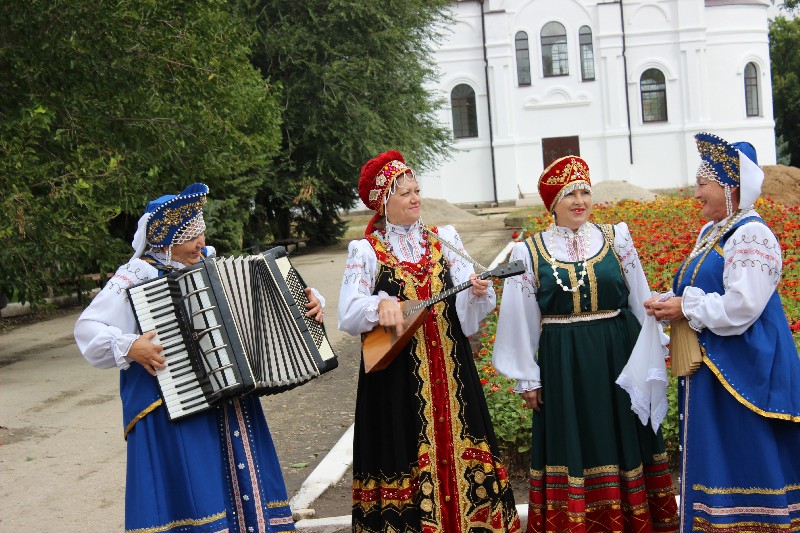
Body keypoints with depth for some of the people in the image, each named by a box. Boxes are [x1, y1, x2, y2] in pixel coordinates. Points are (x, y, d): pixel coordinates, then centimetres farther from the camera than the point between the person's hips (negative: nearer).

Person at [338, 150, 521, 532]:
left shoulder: (444, 240, 8)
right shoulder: (366, 252, -1)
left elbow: (466, 312, 2)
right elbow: (348, 315, -10)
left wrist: (478, 292, -19)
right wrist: (381, 304, -28)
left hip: (449, 369, 3)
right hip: (397, 375, -3)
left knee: (457, 449, 6)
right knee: (407, 454, 1)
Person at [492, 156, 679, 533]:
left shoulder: (616, 238, 3)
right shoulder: (529, 252, 0)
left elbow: (641, 303, 6)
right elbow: (522, 319, 3)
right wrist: (527, 378, 3)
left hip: (618, 357, 1)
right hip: (563, 365, -1)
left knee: (624, 443, 8)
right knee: (574, 447, 5)